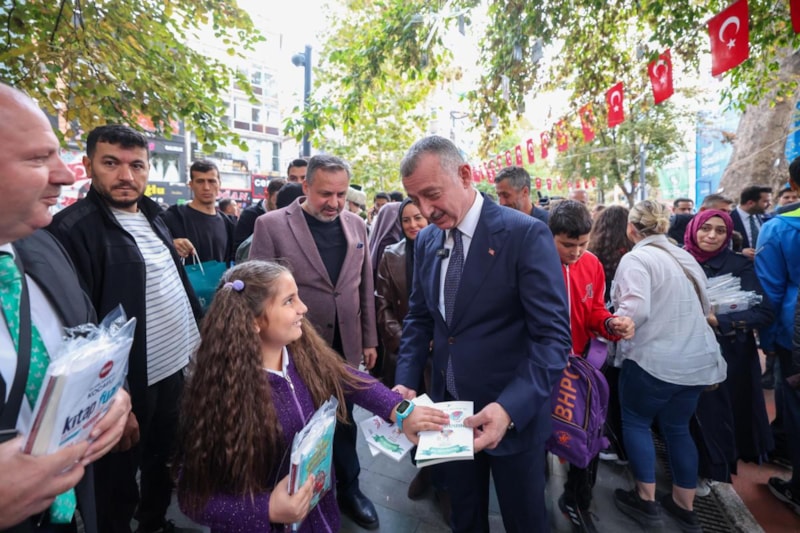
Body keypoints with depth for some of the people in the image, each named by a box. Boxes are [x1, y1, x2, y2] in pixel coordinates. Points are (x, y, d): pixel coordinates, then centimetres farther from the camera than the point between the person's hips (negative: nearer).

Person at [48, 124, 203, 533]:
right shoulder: (72, 228, -17)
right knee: (118, 485, 15)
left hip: (179, 367, 8)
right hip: (129, 382, -7)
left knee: (165, 460, 25)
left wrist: (205, 337, 13)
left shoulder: (151, 215, 7)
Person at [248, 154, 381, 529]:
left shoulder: (356, 225, 2)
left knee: (344, 421, 19)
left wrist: (369, 339, 8)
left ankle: (348, 489, 43)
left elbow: (364, 286, 7)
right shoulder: (271, 224, -11)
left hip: (346, 346, 4)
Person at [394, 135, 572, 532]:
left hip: (513, 413, -4)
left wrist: (510, 408, -31)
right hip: (448, 408, 5)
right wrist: (407, 381, -3)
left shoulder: (526, 234, -17)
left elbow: (553, 336, -20)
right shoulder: (426, 240, 2)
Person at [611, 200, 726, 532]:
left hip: (653, 360, -8)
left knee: (636, 422, 11)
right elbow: (704, 309, 20)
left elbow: (635, 309, -26)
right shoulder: (686, 257, 12)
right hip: (697, 359, 8)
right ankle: (684, 506, 30)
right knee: (677, 428, 19)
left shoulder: (636, 258, -14)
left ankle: (646, 501, 19)